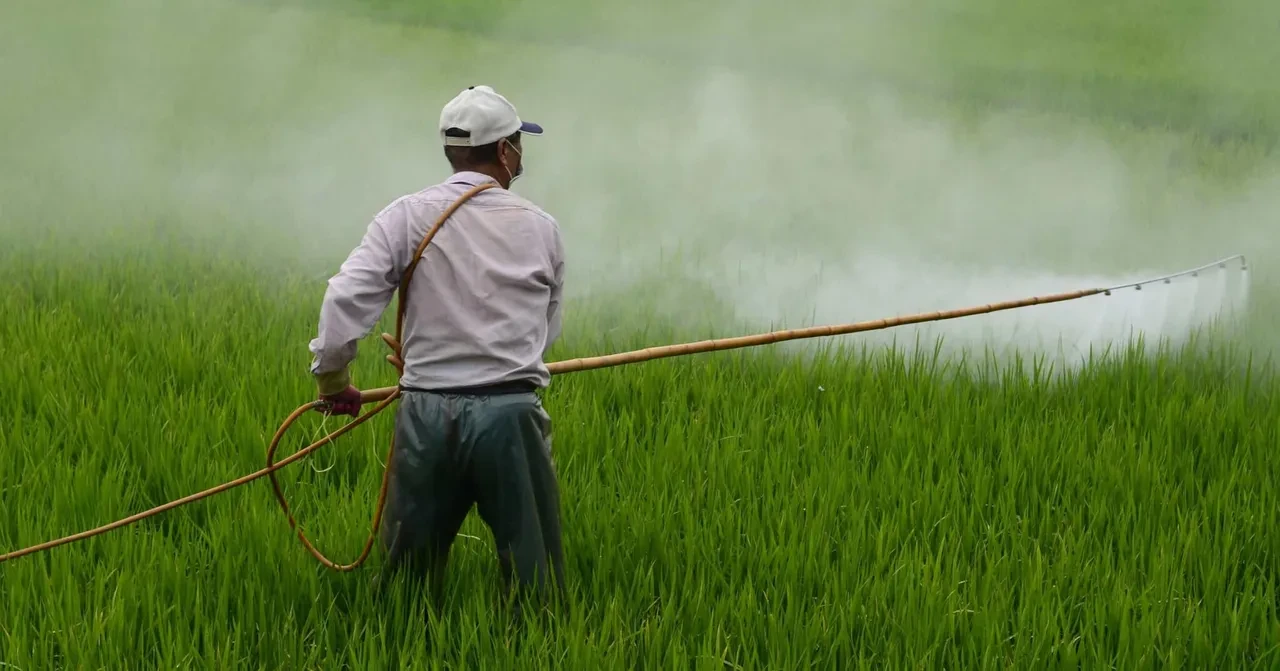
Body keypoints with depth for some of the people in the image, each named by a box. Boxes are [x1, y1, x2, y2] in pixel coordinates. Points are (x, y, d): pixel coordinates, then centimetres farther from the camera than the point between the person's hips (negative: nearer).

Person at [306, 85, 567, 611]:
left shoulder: (408, 217, 0)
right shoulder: (540, 229, 4)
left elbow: (345, 299, -9)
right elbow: (548, 329, 11)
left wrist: (332, 378, 4)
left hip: (428, 414, 1)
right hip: (512, 415, 0)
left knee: (408, 571, 12)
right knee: (534, 577, 6)